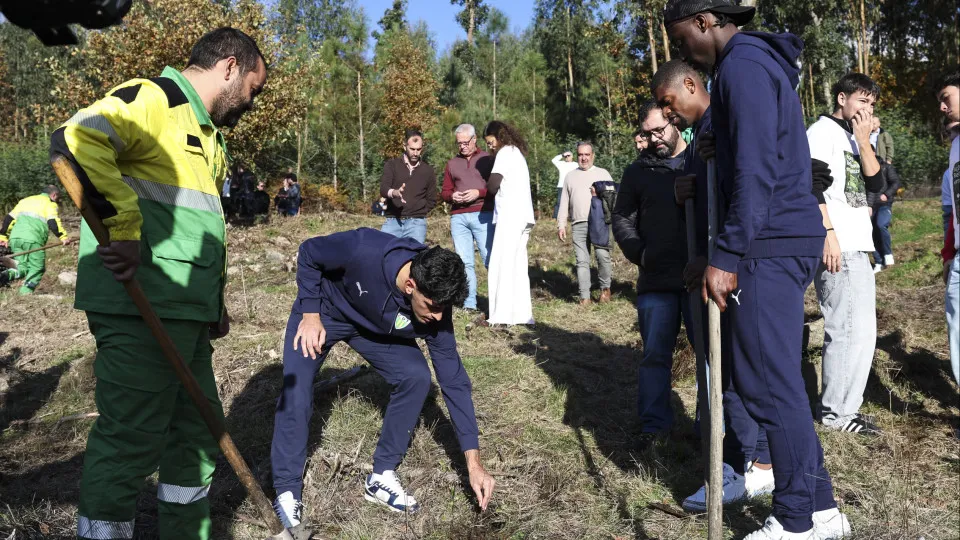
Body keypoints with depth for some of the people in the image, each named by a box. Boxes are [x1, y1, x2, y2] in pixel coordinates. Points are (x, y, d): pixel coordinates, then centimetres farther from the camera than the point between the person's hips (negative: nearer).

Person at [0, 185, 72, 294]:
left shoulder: (25, 200, 28)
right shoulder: (50, 204, 7)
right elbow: (53, 223, -10)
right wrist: (63, 237, -10)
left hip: (15, 237, 6)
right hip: (33, 240, -6)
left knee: (23, 267, 16)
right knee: (37, 268, 6)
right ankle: (26, 290, -13)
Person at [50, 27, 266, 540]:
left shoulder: (207, 133, 24)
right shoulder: (152, 98, -6)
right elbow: (77, 139, -25)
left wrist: (214, 300, 21)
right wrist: (125, 229, -24)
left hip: (185, 314, 10)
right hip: (141, 308, -10)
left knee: (199, 430, 16)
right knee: (130, 440, -5)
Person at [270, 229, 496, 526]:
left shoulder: (435, 308, -29)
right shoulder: (363, 250, -42)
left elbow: (454, 381, -21)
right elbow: (309, 253, -19)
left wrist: (474, 462, -22)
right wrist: (311, 314, -24)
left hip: (376, 327, 3)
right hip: (322, 312, -3)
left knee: (416, 377, -14)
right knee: (296, 390, -17)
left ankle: (381, 477, 1)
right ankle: (287, 492, 1)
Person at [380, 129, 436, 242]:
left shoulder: (428, 170, 12)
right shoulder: (392, 165, 6)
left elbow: (431, 200, 17)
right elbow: (383, 189, -10)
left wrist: (418, 212, 3)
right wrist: (394, 193, -32)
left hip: (416, 223, 1)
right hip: (392, 221, -1)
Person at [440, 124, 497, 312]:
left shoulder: (487, 159, 6)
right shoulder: (452, 164, 18)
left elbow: (497, 187, 1)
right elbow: (444, 192, 19)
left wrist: (479, 192, -13)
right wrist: (452, 196, -3)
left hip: (482, 216, -4)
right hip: (458, 218, 4)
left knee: (489, 259, -9)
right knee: (464, 262, 2)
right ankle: (469, 303, 6)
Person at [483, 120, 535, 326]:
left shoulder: (506, 152, -3)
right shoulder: (516, 152, 24)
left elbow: (493, 182, -6)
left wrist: (486, 185, 13)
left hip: (510, 216, -9)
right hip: (521, 216, 9)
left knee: (502, 265, -9)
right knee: (517, 266, 9)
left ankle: (501, 316, -11)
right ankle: (522, 314, 8)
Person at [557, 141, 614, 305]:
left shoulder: (603, 173, 14)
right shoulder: (570, 176, 20)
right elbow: (564, 202, 18)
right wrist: (561, 224, 10)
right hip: (578, 225, 2)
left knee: (603, 255, -16)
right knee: (582, 261, -1)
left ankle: (605, 288, 6)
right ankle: (585, 297, 2)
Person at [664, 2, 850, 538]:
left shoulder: (743, 66, -11)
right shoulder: (762, 61, 20)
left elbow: (755, 171, -20)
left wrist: (726, 255, -20)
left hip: (770, 244, -10)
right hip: (784, 240, 10)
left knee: (769, 382, -4)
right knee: (773, 376, 14)